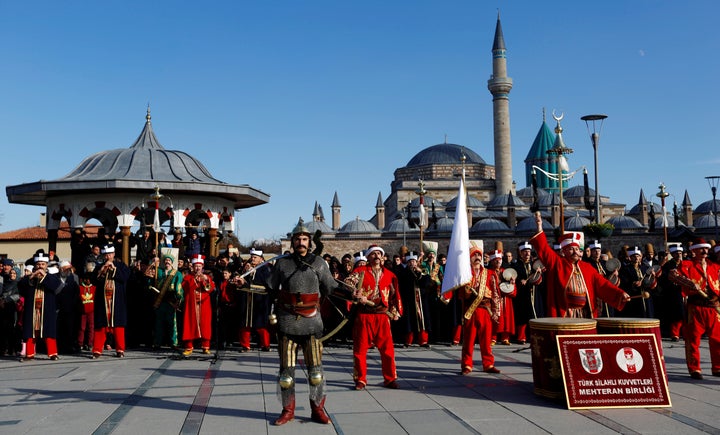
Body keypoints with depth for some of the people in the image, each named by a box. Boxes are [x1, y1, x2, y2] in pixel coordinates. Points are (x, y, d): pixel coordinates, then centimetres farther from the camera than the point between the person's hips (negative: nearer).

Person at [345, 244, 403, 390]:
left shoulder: (389, 275, 11)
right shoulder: (360, 272, 1)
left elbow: (395, 295, 15)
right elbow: (348, 284, -13)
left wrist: (395, 311, 5)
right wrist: (357, 295, -29)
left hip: (383, 316, 2)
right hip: (364, 316, -2)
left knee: (387, 349, 3)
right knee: (360, 349, 3)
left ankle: (390, 379, 16)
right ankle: (360, 379, 15)